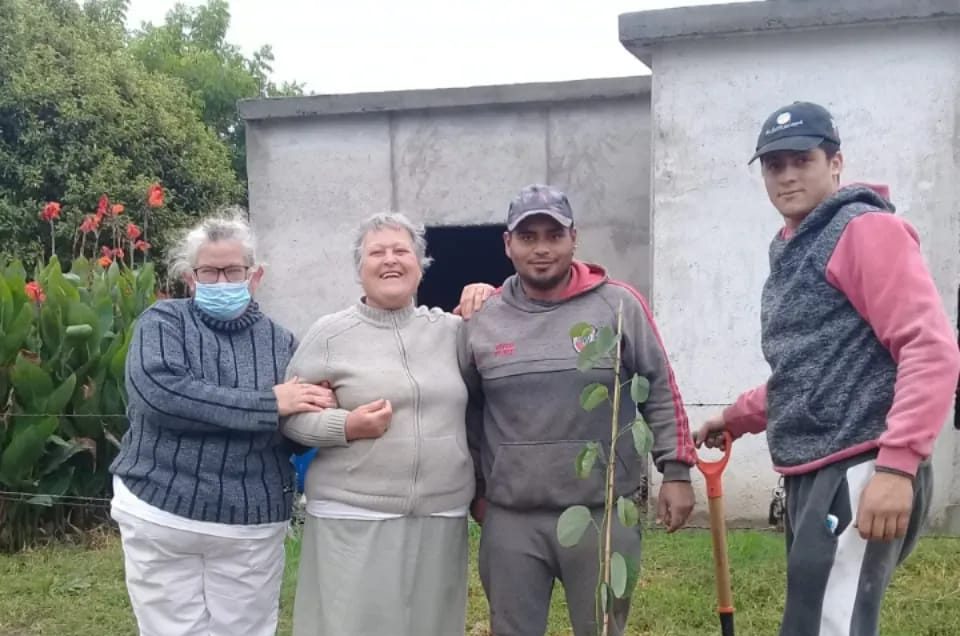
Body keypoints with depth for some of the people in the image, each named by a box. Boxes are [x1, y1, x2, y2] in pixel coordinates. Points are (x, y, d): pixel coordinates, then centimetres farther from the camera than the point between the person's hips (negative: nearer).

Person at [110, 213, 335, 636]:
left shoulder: (278, 341, 6)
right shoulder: (163, 322, -2)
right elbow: (157, 392, -22)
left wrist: (317, 411, -17)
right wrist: (268, 405, -21)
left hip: (251, 525, 2)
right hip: (159, 514, -2)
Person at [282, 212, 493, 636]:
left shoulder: (452, 330, 8)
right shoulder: (329, 333, 0)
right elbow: (290, 414, -1)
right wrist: (346, 426, -14)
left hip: (441, 518, 3)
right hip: (353, 518, -3)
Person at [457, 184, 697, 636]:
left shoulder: (619, 305, -3)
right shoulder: (481, 320, 3)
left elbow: (661, 392, 1)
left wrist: (676, 470, -3)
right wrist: (476, 488, 15)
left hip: (604, 513, -2)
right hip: (510, 518, 2)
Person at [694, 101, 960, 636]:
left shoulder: (867, 229, -5)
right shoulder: (791, 252, 21)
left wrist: (898, 465, -25)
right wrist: (739, 418, 30)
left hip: (859, 472, -9)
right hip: (810, 474, 9)